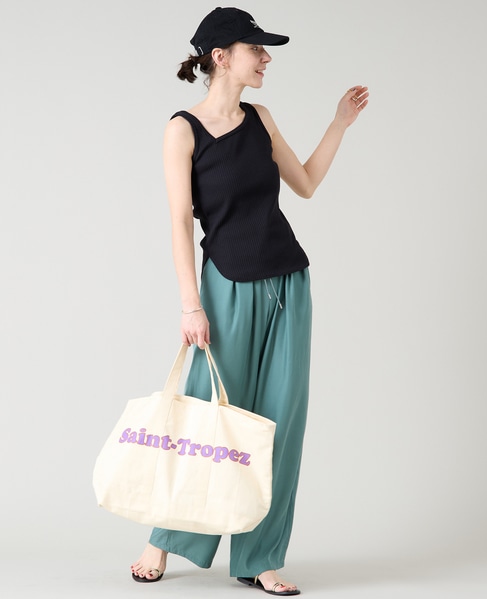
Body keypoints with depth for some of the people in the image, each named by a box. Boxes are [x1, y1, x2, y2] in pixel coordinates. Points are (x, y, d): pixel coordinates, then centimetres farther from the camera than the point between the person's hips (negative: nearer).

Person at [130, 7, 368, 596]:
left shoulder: (259, 119, 8)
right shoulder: (183, 129, -7)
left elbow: (305, 183, 18)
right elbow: (180, 223, -10)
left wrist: (341, 121, 15)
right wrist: (191, 305, -14)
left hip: (288, 285, 5)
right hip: (230, 287, -5)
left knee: (280, 420, 4)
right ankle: (164, 541, 21)